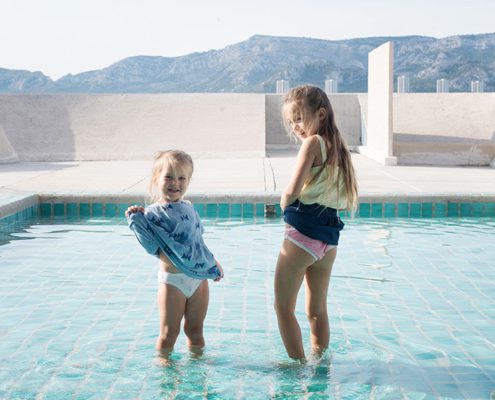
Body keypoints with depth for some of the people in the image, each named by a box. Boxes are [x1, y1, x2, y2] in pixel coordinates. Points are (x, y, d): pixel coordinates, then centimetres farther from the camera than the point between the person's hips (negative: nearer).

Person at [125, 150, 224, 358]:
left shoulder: (189, 208, 7)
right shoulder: (152, 213, -9)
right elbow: (153, 248, -15)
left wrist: (214, 264, 20)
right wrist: (136, 219, -21)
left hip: (199, 277, 5)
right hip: (172, 280, -5)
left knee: (195, 329, 17)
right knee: (168, 333, 5)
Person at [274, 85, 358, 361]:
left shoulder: (313, 142, -10)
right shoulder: (339, 146, 13)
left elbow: (292, 190, -19)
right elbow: (347, 200, 16)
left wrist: (285, 205, 3)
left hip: (302, 232, -8)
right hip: (330, 237, 8)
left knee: (284, 307, 4)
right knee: (318, 310, 19)